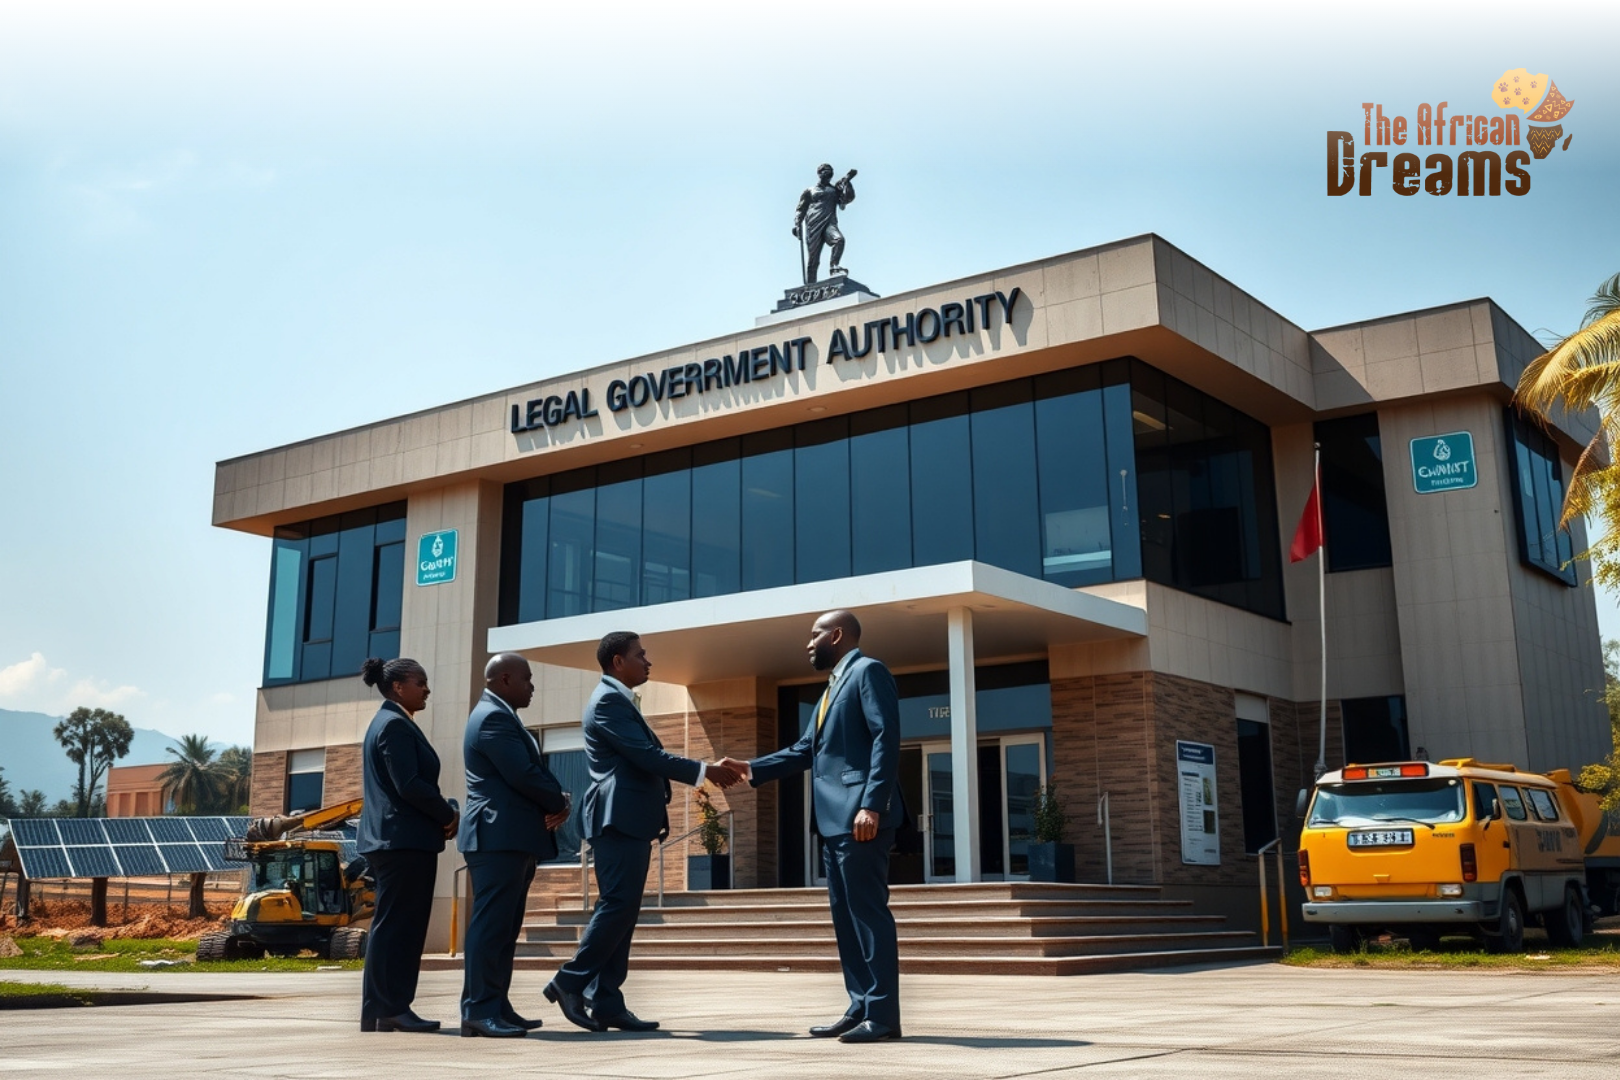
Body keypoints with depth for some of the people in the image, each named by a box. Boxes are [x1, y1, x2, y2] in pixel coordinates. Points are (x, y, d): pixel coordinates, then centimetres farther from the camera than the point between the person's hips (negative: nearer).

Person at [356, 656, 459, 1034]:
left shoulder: (390, 723, 20)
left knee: (397, 925, 10)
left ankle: (383, 1010, 13)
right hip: (404, 839, -10)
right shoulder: (395, 725, -11)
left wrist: (441, 816, 9)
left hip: (395, 839, 10)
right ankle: (388, 1009, -5)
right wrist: (450, 814, -8)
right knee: (397, 924, -7)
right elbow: (409, 785, -19)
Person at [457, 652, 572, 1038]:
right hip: (499, 837, -11)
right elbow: (523, 775, -19)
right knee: (492, 923, -11)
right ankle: (480, 1010, -10)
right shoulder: (494, 717, -12)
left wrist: (556, 802, 0)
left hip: (513, 839, 11)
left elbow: (531, 771, 19)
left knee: (503, 926, 10)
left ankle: (497, 1006, 13)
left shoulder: (499, 716, 22)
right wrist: (559, 803, -3)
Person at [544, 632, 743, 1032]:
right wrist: (706, 772, -13)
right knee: (618, 905, -11)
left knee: (623, 909, 7)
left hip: (632, 821, 10)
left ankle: (607, 1002, 7)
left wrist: (709, 771, 13)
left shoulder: (620, 700, 22)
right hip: (620, 818, -10)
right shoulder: (609, 700, -10)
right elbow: (646, 755, -18)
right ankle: (571, 981, -4)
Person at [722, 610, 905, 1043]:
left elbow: (886, 739, -15)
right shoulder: (834, 685, 25)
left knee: (869, 911, -9)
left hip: (861, 816, -10)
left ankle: (883, 1015, -6)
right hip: (835, 819, 10)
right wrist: (753, 769, 14)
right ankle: (860, 1008, 14)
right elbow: (807, 749, 23)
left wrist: (872, 804, -23)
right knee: (846, 914, 10)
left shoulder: (868, 670, -4)